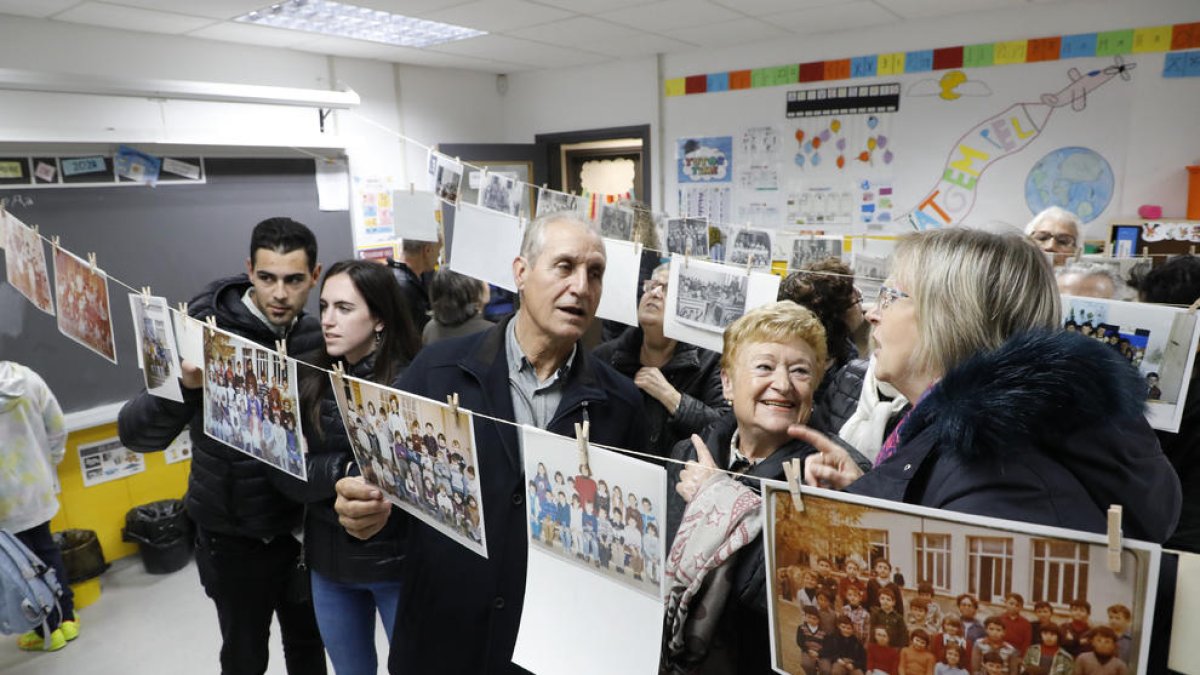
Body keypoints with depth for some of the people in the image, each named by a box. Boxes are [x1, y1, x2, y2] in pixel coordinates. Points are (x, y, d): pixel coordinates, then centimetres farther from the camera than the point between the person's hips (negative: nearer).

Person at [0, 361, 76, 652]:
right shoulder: (27, 377, -7)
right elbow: (58, 429, 1)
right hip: (36, 489, 6)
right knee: (46, 550, 19)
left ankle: (48, 631, 22)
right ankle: (66, 619, 30)